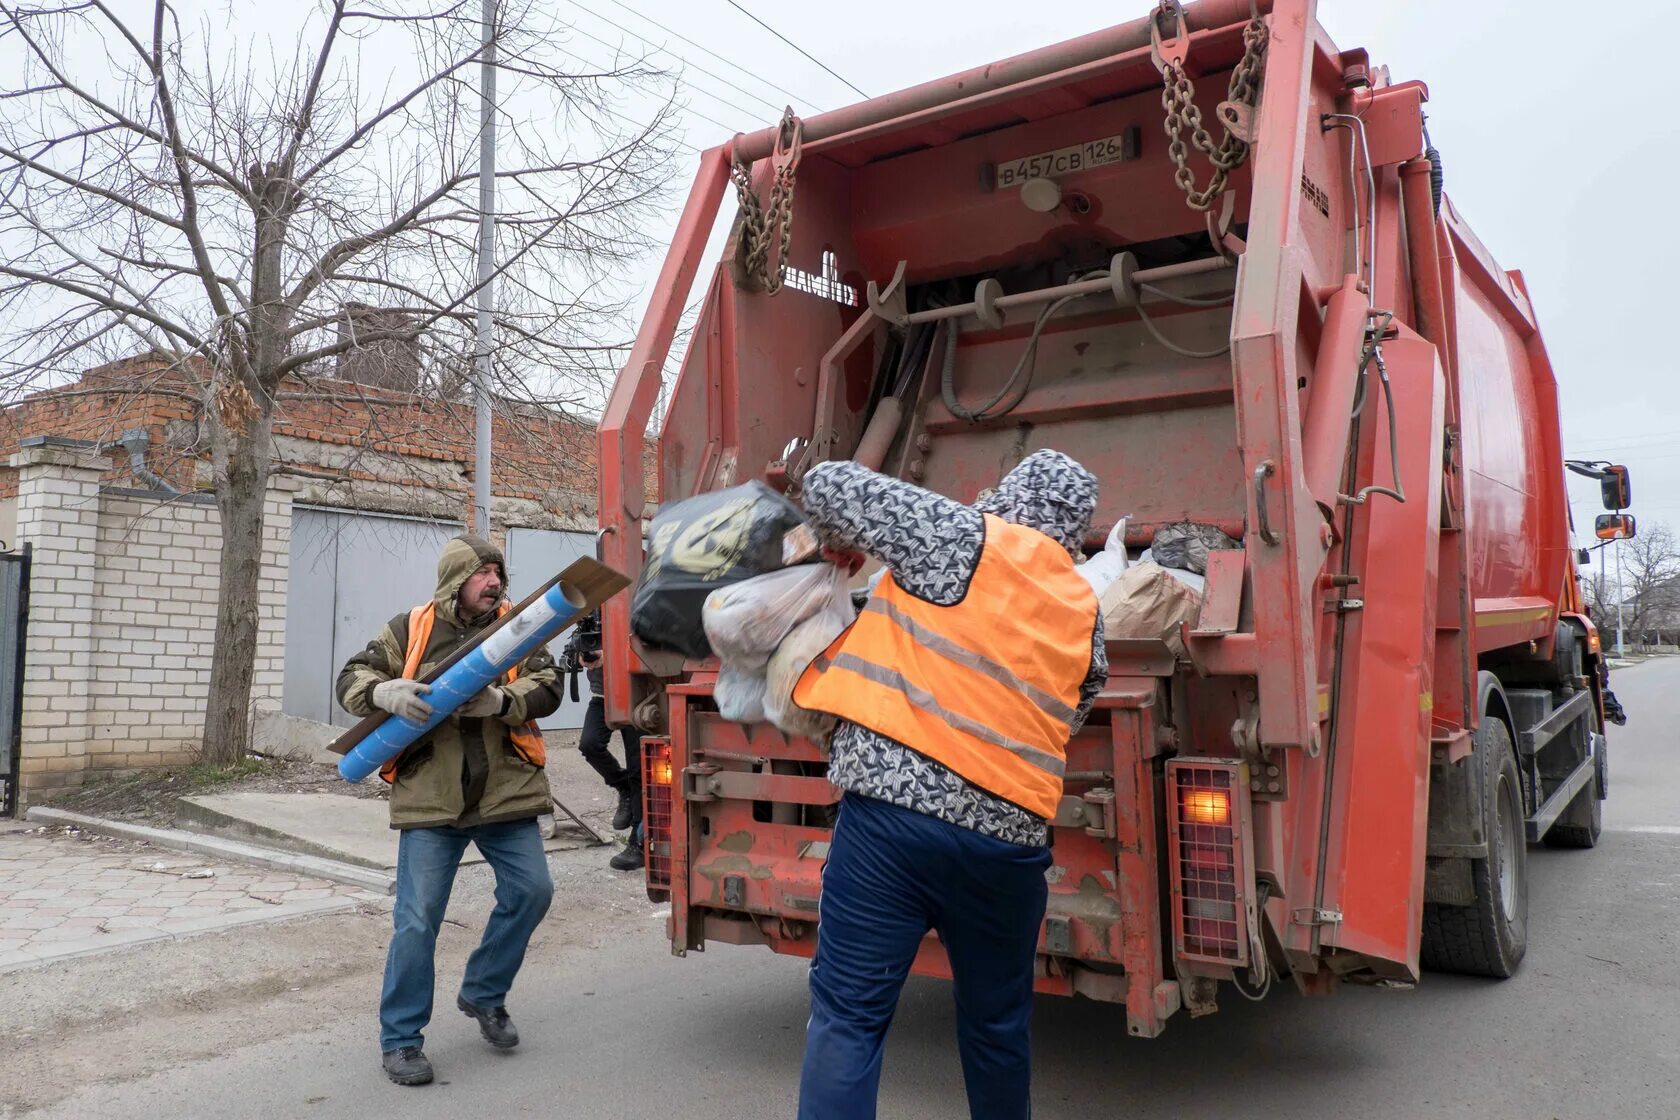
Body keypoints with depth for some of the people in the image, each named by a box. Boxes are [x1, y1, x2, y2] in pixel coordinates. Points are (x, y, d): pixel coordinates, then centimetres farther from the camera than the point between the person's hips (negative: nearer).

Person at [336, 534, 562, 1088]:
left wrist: (499, 700, -25)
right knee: (417, 920, -1)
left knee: (531, 891, 3)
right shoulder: (411, 628, 1)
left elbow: (548, 687, -6)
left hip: (506, 791, 2)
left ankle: (483, 995, 28)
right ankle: (400, 1039, 17)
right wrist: (387, 693, -22)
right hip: (430, 797, -2)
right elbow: (352, 679, 1)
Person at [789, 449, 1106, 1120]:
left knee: (848, 1017, 2)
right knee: (998, 1020, 23)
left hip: (892, 808, -4)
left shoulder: (962, 537, 0)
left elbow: (829, 485, 3)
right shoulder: (1086, 618, 14)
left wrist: (842, 543, 23)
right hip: (1010, 833, 5)